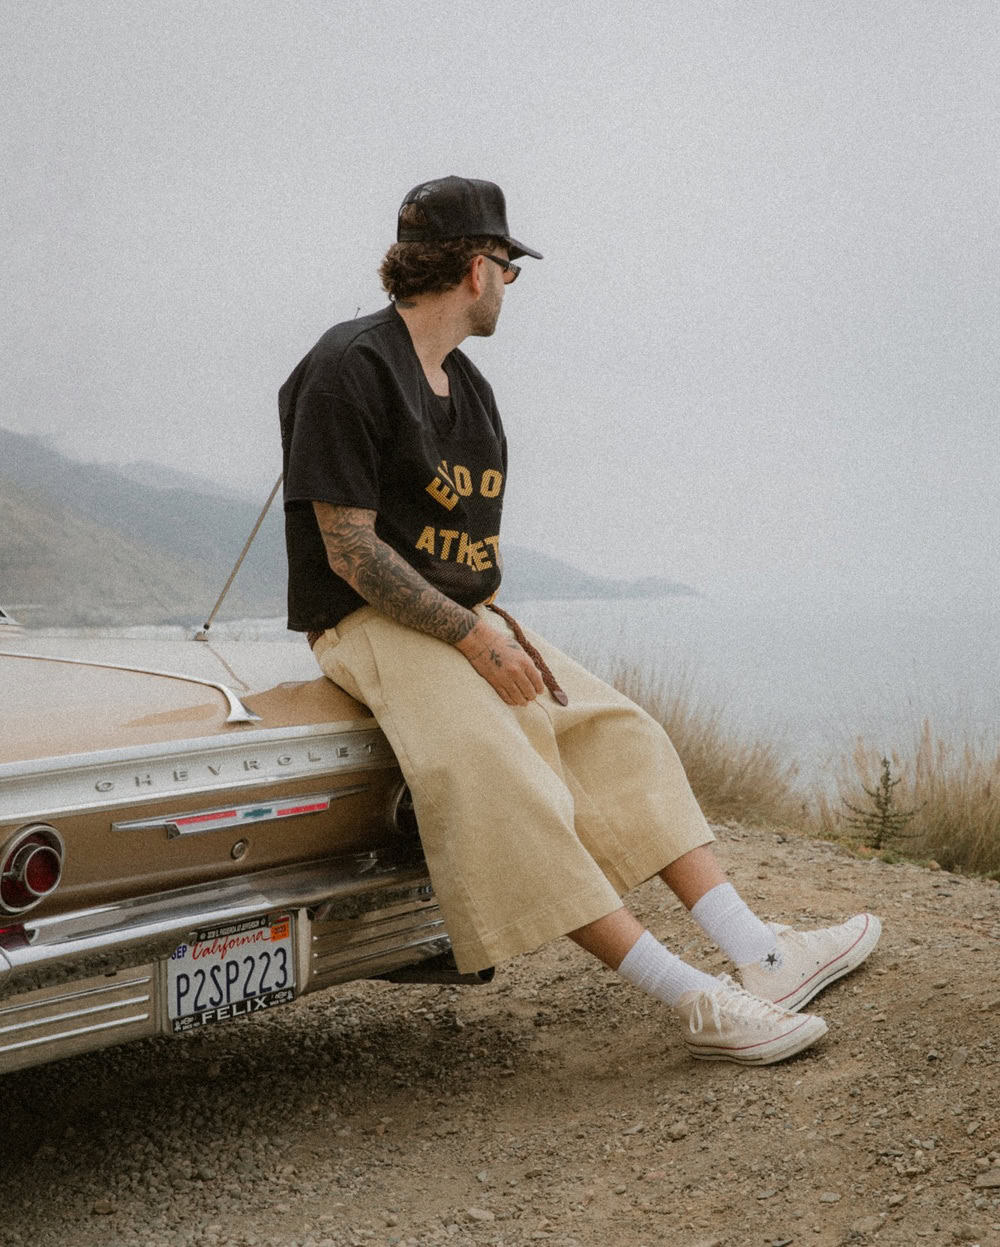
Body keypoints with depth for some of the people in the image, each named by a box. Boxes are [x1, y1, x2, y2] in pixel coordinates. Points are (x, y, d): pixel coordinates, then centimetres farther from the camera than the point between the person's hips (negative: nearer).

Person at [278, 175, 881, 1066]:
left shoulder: (467, 384, 17)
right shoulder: (349, 371, -12)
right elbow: (351, 552, -17)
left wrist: (498, 627, 1)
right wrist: (475, 637, -20)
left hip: (465, 620, 9)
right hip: (371, 626, -9)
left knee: (617, 734, -5)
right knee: (501, 779, -28)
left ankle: (759, 956, -11)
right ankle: (692, 1000, -29)